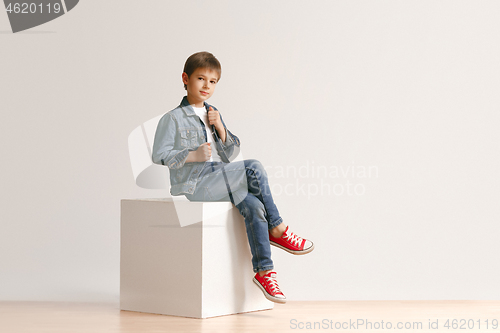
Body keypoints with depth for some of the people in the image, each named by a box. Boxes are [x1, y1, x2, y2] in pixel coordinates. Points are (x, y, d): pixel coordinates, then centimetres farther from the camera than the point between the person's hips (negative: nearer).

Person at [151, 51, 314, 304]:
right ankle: (277, 230, -11)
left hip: (217, 179, 6)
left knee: (253, 206, -23)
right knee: (254, 169, -24)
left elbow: (231, 155, 14)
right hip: (193, 183, -6)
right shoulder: (173, 119, -1)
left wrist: (220, 128, -3)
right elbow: (159, 155, -8)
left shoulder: (214, 115, 19)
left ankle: (264, 272, -18)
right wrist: (193, 155, -20)